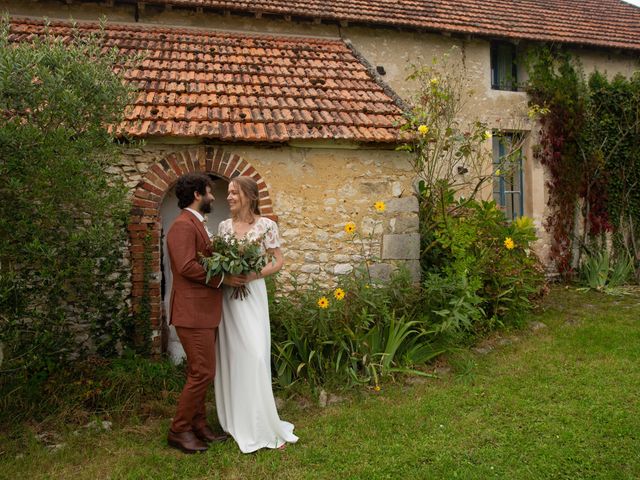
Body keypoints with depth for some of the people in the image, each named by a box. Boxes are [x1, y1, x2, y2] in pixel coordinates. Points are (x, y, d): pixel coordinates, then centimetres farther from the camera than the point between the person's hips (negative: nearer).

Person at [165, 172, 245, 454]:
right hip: (193, 312, -10)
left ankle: (198, 424, 27)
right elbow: (187, 267, -25)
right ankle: (179, 431, 8)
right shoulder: (183, 225, -15)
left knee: (199, 372, 16)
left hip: (203, 311, 10)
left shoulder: (195, 225, 18)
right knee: (203, 372, -5)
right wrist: (223, 279, -18)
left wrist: (230, 275, 4)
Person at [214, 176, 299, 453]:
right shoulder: (224, 226, 8)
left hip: (252, 295, -4)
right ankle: (235, 420, 22)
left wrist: (253, 275, -16)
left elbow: (278, 262, -2)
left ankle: (262, 426, 7)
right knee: (231, 355, 7)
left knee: (254, 356, -7)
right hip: (227, 296, 4)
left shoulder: (266, 225, -3)